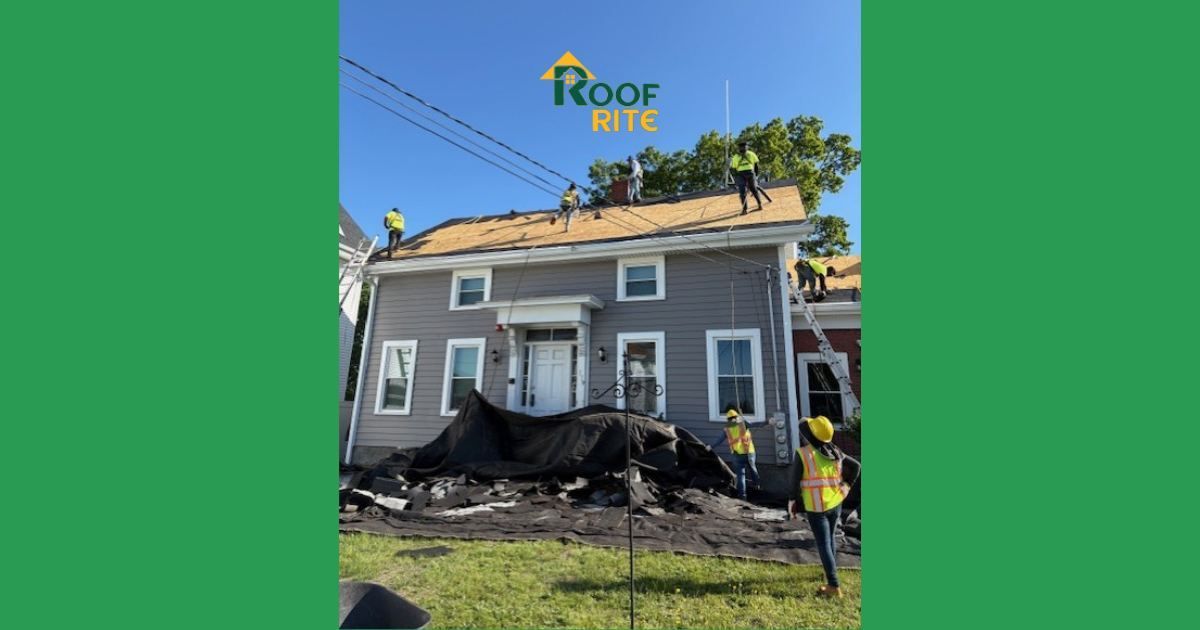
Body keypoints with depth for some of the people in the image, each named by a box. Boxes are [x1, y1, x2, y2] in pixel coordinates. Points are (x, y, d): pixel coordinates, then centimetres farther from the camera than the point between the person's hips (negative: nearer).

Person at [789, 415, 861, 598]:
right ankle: (832, 573, 38)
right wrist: (847, 485, 18)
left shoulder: (803, 453, -16)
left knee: (823, 544, 3)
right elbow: (856, 466, 13)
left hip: (816, 507, -6)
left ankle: (834, 586, 5)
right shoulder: (835, 452, 3)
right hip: (835, 503, 6)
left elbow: (795, 481, -14)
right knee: (830, 539, 23)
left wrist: (793, 502, -1)